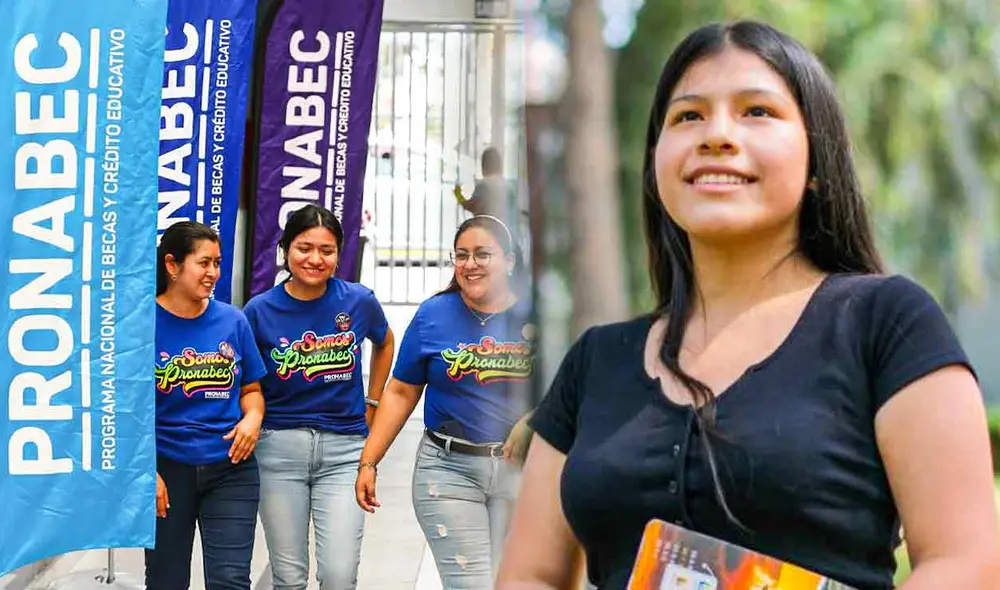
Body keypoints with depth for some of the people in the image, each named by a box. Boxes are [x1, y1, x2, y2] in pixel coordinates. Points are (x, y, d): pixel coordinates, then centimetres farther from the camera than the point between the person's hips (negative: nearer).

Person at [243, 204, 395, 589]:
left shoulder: (359, 301, -1)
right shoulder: (260, 310, -4)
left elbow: (384, 344, 21)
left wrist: (371, 404, 17)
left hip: (344, 447, 0)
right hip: (280, 447, 0)